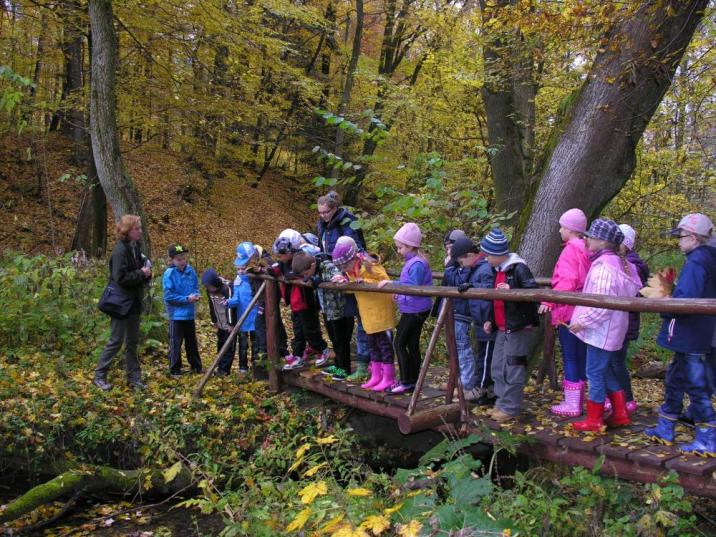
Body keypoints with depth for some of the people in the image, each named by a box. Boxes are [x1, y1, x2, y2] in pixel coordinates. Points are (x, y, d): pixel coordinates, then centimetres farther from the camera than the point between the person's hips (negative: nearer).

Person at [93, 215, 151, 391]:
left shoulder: (135, 247, 8)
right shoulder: (120, 250, -18)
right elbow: (120, 278, -25)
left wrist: (146, 273, -1)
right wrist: (142, 274, -17)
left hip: (133, 303, 8)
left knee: (132, 342, 13)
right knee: (116, 341, 0)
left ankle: (134, 377, 20)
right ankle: (99, 376, 13)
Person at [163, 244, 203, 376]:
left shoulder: (190, 270, 1)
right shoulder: (169, 274, -14)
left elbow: (195, 287, 12)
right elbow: (169, 296, -16)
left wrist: (196, 295, -9)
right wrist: (187, 299, -19)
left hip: (189, 313, 5)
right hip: (176, 314, -5)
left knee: (192, 341, 17)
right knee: (175, 343, 3)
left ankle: (196, 366, 29)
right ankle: (174, 369, 14)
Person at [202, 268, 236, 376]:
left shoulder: (227, 288, -26)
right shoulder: (209, 290, -5)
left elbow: (230, 306, -24)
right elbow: (212, 305, 7)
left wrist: (231, 324, -21)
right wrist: (214, 321, 10)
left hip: (230, 323, -7)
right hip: (220, 324, 7)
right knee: (220, 345, 14)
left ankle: (224, 369, 2)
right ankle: (221, 367, 24)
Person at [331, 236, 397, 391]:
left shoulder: (370, 266, -22)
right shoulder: (350, 271, 3)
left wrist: (364, 281, -30)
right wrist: (345, 281, -8)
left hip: (381, 311, -9)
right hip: (367, 314, 9)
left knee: (385, 343, -1)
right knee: (372, 344, 15)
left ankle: (389, 378, 8)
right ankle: (376, 376, 26)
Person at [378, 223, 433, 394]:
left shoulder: (417, 264, -20)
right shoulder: (412, 261, 11)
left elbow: (414, 286, -28)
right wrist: (399, 295, 8)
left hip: (414, 309, -10)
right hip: (413, 308, 10)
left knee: (399, 343, -4)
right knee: (412, 344, 14)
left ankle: (406, 382, 1)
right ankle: (413, 381, 22)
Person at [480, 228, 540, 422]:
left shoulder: (518, 268, -15)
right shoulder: (497, 270, 13)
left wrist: (511, 289, -33)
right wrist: (491, 321, 16)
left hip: (519, 328, -9)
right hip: (502, 329, 9)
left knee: (513, 369, -3)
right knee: (497, 367, 13)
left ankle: (510, 407, 7)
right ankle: (501, 402, 24)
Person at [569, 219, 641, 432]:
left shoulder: (604, 266, -21)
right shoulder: (619, 262, 10)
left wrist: (583, 321, -17)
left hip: (602, 330, -10)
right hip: (611, 329, 10)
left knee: (595, 373, -1)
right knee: (607, 371, 19)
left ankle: (594, 420, 8)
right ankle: (620, 414, 26)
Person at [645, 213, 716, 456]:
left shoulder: (695, 263, -19)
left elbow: (685, 300, -28)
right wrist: (667, 293, 13)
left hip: (688, 336, -10)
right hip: (696, 335, 10)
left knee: (696, 385, -3)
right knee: (675, 380, 18)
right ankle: (665, 429, 28)